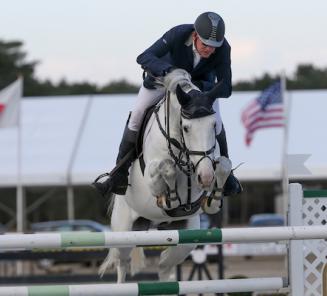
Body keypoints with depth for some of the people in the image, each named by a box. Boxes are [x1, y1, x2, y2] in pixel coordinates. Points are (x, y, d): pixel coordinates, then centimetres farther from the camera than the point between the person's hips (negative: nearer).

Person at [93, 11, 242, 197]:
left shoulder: (223, 48, -35)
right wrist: (163, 69, -64)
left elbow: (226, 89, -32)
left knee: (215, 122, -13)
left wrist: (200, 87, -48)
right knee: (137, 115, -13)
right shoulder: (178, 34, -40)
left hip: (201, 79, 1)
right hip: (164, 73, -1)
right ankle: (119, 177, -4)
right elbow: (144, 57, -44)